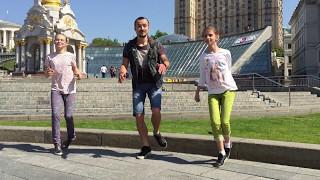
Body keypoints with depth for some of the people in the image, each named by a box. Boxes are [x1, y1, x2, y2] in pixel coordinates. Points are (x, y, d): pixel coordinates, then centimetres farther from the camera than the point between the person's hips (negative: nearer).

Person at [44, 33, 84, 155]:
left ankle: (71, 136, 29)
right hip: (56, 89, 1)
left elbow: (75, 69, 6)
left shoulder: (71, 56, 6)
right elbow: (46, 72, 16)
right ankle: (57, 144, -6)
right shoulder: (50, 57, 11)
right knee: (55, 114, -11)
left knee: (68, 115, 1)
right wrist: (48, 73, -8)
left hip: (70, 90, -1)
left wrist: (79, 74, -17)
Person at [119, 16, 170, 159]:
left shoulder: (156, 45, 0)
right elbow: (124, 64, 2)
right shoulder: (129, 47, 3)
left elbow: (166, 60, -3)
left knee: (156, 111, -20)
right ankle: (145, 147, 13)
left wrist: (164, 65, -28)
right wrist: (122, 72, -21)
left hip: (154, 82, -2)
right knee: (138, 116, -2)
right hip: (138, 84, 2)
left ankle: (156, 133, 14)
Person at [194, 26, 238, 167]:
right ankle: (221, 153, 2)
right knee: (215, 122, -11)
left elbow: (228, 71, 13)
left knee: (224, 121, -12)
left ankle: (227, 144, 18)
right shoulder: (203, 57, 6)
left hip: (228, 89, -2)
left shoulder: (225, 53, 1)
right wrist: (197, 92, 9)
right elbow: (202, 77, 12)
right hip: (213, 92, 2)